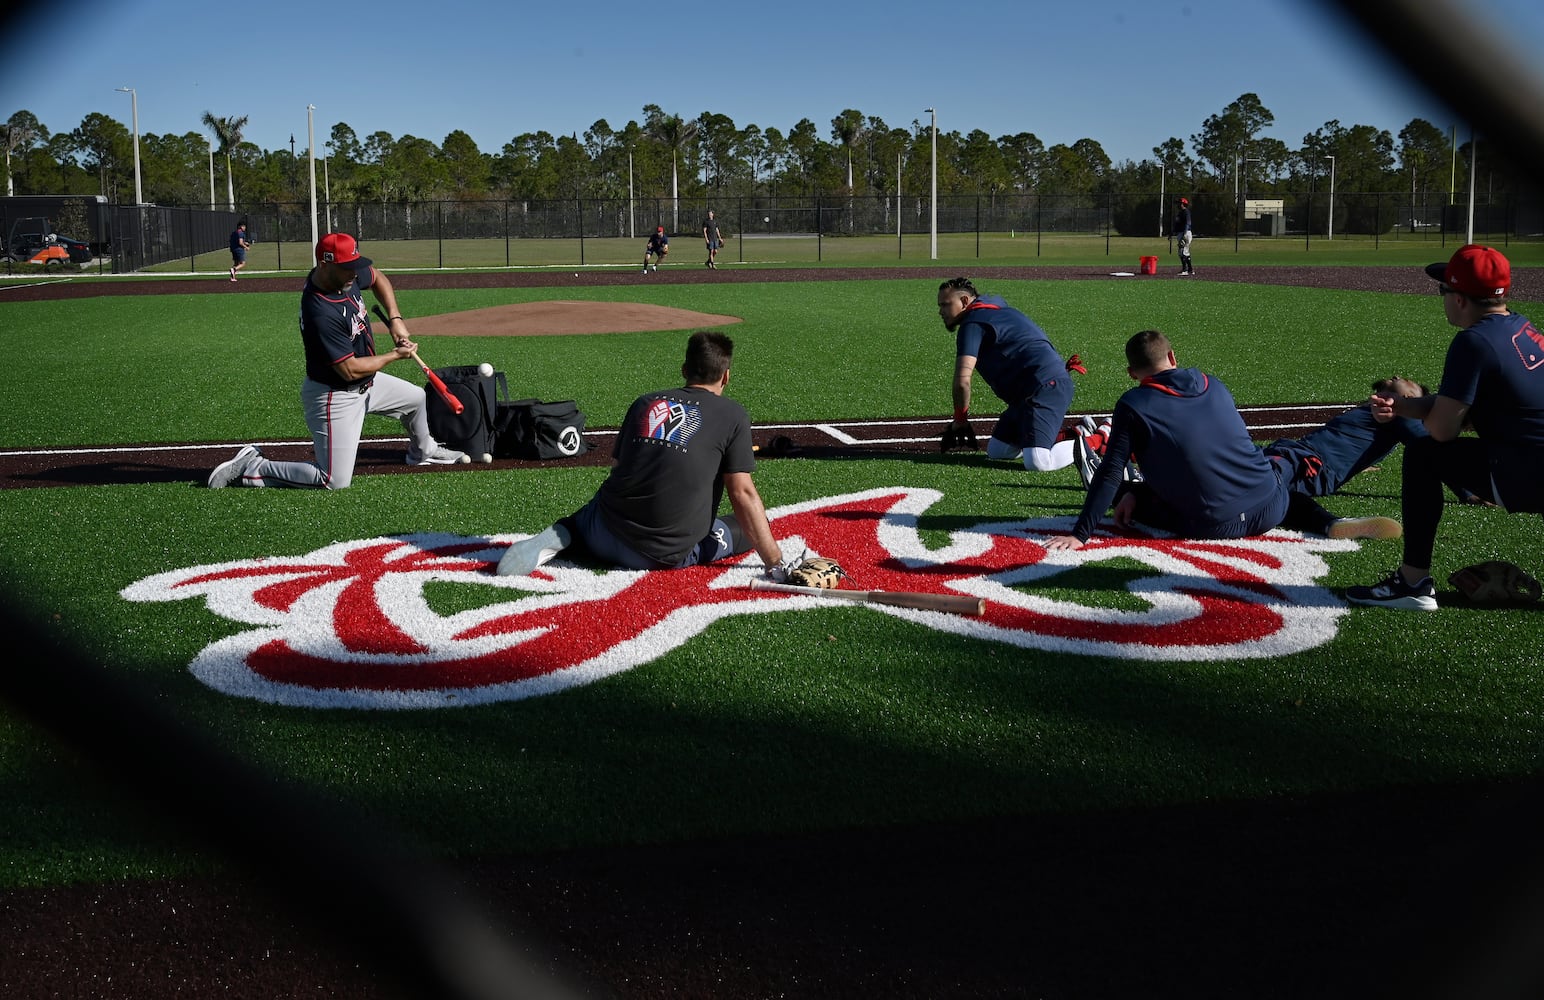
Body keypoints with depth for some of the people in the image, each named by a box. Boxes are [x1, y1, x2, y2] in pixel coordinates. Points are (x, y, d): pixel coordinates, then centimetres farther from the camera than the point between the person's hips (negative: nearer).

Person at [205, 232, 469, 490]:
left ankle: (422, 452, 54)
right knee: (335, 481, -13)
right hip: (335, 397, -9)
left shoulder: (347, 275, -9)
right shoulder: (320, 314, -34)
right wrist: (395, 355, -14)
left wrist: (395, 318, 0)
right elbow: (351, 370, -28)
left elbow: (378, 278, 15)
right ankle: (249, 469, -2)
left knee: (415, 397, 25)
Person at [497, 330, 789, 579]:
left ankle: (560, 535, -1)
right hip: (665, 556, -4)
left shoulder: (645, 402, 11)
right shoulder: (733, 415, -1)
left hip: (606, 538, 4)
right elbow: (742, 494, -6)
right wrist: (777, 566, -5)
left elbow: (616, 465, 16)